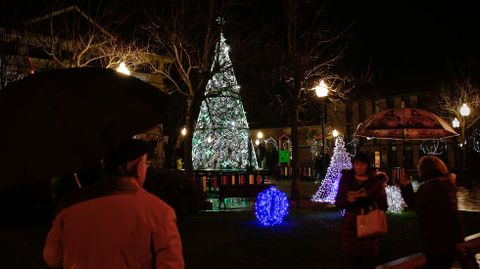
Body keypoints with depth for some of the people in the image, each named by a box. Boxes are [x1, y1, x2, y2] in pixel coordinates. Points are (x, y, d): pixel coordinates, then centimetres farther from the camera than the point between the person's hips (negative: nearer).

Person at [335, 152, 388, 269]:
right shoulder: (346, 179, 6)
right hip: (351, 225, 2)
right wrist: (348, 200, -14)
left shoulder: (376, 180, 2)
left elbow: (383, 205, 0)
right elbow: (338, 202, 6)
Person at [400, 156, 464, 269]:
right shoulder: (427, 185, 13)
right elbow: (414, 203, 25)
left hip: (442, 241, -10)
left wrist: (458, 239, -24)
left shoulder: (439, 185, -20)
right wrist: (405, 186, 13)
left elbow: (451, 213, -24)